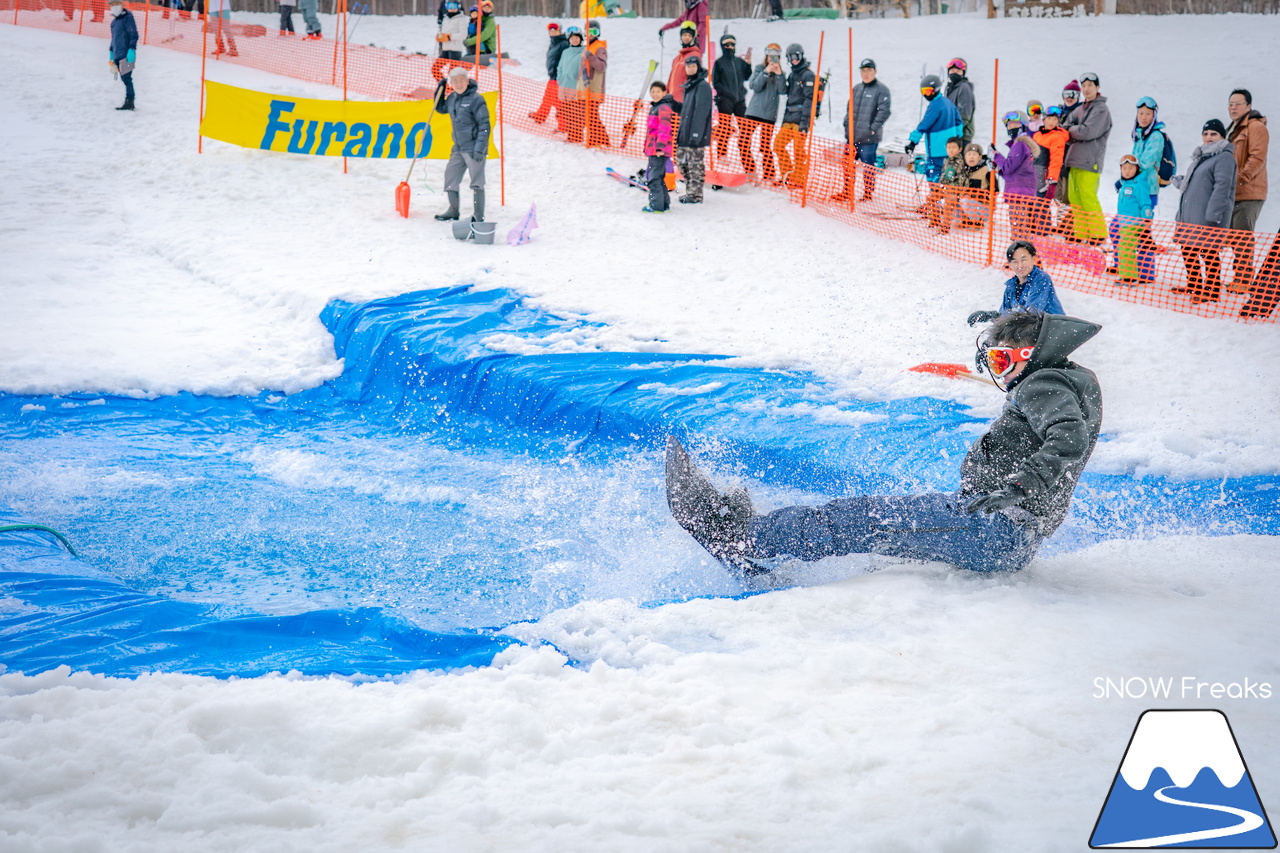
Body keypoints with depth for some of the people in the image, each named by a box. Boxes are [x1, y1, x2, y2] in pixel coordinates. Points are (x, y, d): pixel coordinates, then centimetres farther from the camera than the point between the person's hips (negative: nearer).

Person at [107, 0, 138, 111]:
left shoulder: (128, 18, -6)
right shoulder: (114, 21, 19)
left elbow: (134, 35, -12)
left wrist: (131, 49, -19)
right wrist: (111, 51, 27)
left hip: (126, 55, -8)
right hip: (117, 55, 8)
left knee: (126, 78, -11)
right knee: (124, 79, 6)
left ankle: (129, 102, -9)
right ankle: (128, 102, 8)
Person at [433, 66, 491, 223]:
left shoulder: (476, 99, -13)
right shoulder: (452, 98, 9)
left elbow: (484, 125, -16)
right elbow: (441, 109, 29)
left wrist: (480, 148, -22)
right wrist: (440, 90, 11)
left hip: (473, 147, -8)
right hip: (458, 148, 8)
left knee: (476, 182, -5)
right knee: (450, 175, 15)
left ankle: (478, 216, -2)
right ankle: (453, 211, 29)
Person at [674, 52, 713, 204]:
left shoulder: (703, 86, -12)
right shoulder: (689, 86, 17)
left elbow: (701, 112, -18)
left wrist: (696, 133, -22)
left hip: (696, 134, -10)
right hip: (685, 134, 10)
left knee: (695, 164, -6)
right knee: (681, 161, 15)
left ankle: (695, 195, 0)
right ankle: (690, 191, 25)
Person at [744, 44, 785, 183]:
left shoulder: (781, 73, 8)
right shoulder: (759, 69, 5)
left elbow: (782, 91, -6)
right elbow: (754, 86, -9)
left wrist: (779, 75, -18)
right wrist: (766, 72, -18)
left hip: (770, 114, 0)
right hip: (754, 111, 0)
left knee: (765, 147, 1)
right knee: (743, 141, -6)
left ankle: (769, 175, 11)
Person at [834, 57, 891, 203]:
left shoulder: (881, 89, -6)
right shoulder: (856, 89, 15)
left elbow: (885, 111, -12)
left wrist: (874, 128, -16)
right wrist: (846, 123, 11)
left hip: (868, 137, -7)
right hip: (852, 135, 7)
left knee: (868, 166, -1)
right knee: (847, 164, 11)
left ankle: (868, 195, 8)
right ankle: (847, 192, 22)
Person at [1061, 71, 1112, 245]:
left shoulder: (1101, 109, -4)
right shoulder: (1080, 110, 20)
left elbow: (1088, 132, -16)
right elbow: (1065, 128, 12)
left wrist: (1072, 130, 0)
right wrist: (1076, 133, -8)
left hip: (1089, 161, -8)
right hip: (1074, 161, 8)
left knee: (1088, 199, -11)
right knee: (1075, 198, 7)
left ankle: (1098, 235, -7)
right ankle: (1080, 234, 12)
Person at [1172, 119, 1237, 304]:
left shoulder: (1224, 157, -10)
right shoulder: (1202, 156, 20)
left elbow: (1222, 188, -18)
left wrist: (1212, 214, -24)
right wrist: (1180, 182, 16)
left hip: (1208, 216, -10)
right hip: (1190, 215, 10)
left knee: (1208, 251, -7)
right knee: (1188, 249, 15)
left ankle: (1213, 291, -1)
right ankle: (1194, 284, 29)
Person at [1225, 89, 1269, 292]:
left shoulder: (1256, 127, -8)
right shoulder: (1234, 129, 22)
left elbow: (1257, 158, -18)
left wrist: (1241, 178, -24)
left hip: (1248, 193, -10)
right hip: (1233, 193, 10)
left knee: (1242, 238, -12)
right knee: (1234, 238, 12)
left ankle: (1244, 280, -10)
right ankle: (1240, 276, 18)